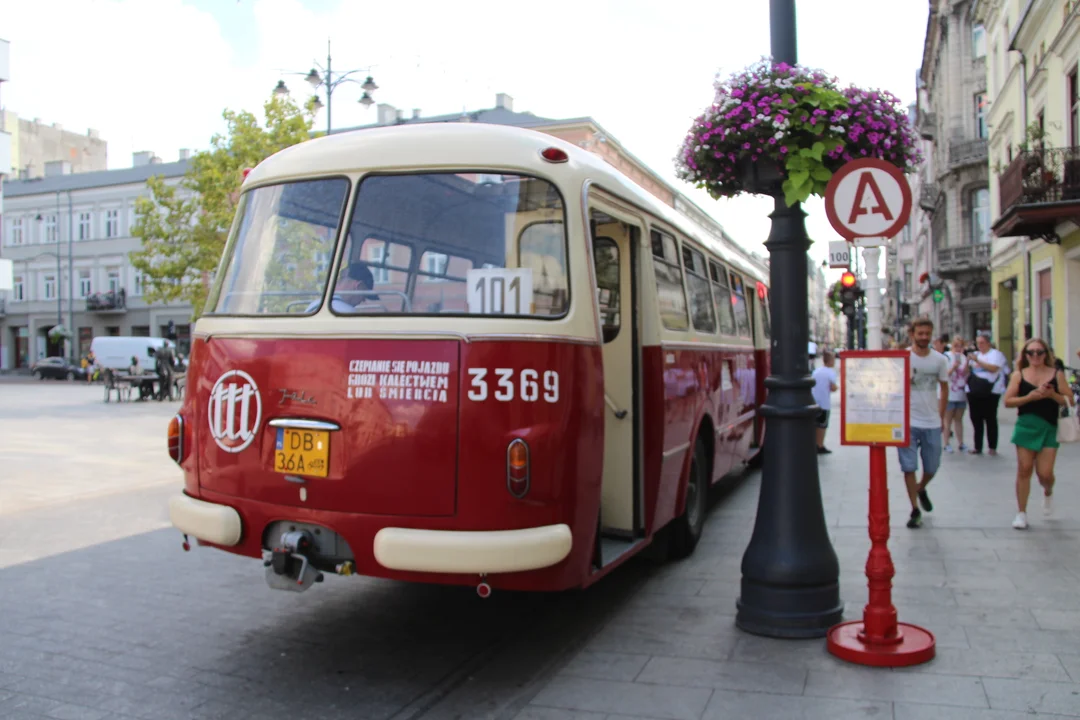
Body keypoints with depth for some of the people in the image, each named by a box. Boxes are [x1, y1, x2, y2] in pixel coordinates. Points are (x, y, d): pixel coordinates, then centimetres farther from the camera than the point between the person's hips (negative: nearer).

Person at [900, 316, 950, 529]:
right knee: (909, 467, -2)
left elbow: (944, 388, 13)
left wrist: (941, 416, 10)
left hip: (932, 423, 3)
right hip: (908, 422, -3)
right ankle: (915, 509, 10)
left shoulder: (940, 360, 4)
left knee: (932, 467, 12)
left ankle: (921, 489, 43)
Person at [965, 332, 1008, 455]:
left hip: (990, 392, -5)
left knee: (990, 420, -1)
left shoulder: (996, 354, 0)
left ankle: (993, 447, 5)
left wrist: (977, 361, -17)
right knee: (976, 419, 6)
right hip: (974, 391, 5)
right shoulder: (975, 354, 18)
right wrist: (968, 362, -4)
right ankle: (978, 447, 10)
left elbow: (993, 368, -16)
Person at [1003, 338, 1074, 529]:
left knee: (1045, 473, -3)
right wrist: (1029, 397, -16)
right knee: (1024, 470, 0)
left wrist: (1052, 395, -16)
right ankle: (1021, 513, 10)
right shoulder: (1019, 375, 2)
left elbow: (1069, 401, 1)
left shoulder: (1056, 374, 2)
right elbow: (1007, 401, -3)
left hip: (1049, 428, 0)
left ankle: (1048, 492, 35)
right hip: (1026, 426, 0)